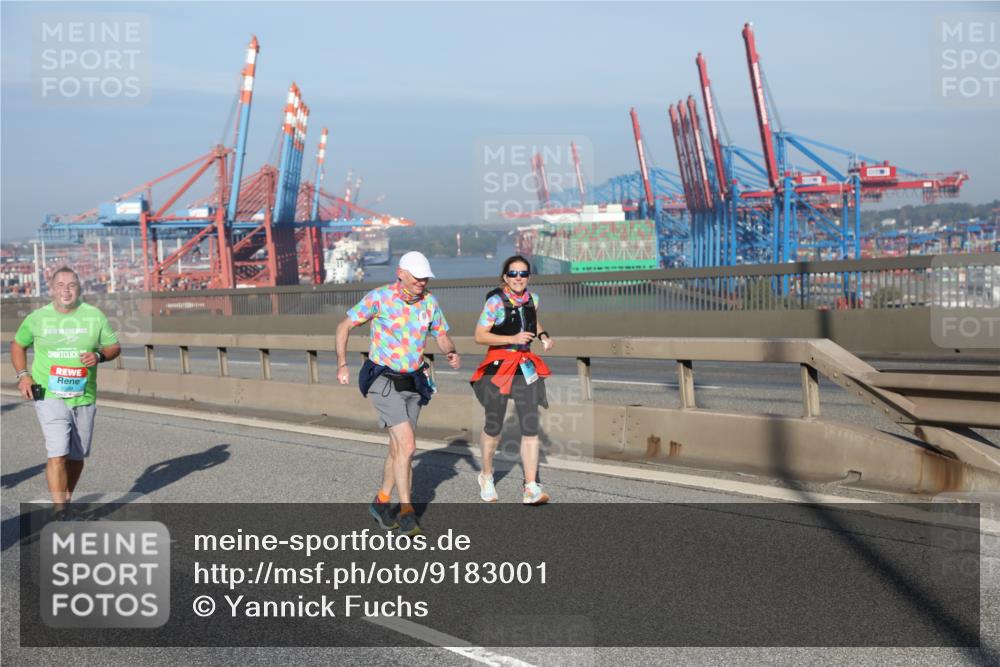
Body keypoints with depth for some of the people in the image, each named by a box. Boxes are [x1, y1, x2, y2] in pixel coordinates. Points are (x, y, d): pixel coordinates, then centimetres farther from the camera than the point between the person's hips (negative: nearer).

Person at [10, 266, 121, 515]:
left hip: (84, 397, 3)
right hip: (49, 396, -3)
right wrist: (23, 375, 1)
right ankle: (59, 512, -18)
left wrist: (99, 355, -14)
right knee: (58, 453, -17)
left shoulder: (95, 316, 2)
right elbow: (18, 346, 15)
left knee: (76, 455, 13)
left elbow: (114, 346, 8)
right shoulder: (37, 318, 0)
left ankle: (67, 500, 34)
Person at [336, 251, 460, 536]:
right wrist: (341, 364, -17)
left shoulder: (430, 302, -1)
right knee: (407, 445, -17)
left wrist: (452, 354, -15)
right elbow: (344, 326, -5)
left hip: (413, 383, 5)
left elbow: (443, 337, 8)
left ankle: (381, 502, 33)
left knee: (399, 448, 13)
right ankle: (406, 512, -7)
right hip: (383, 382, -5)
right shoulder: (379, 298, -14)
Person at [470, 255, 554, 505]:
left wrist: (543, 335, 6)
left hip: (526, 366, 4)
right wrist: (512, 339, -22)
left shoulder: (532, 299, 4)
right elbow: (479, 336, -15)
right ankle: (487, 477, 34)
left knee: (531, 428, -6)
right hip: (499, 365, -4)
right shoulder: (496, 301, -12)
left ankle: (531, 488, -6)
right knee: (493, 427, 9)